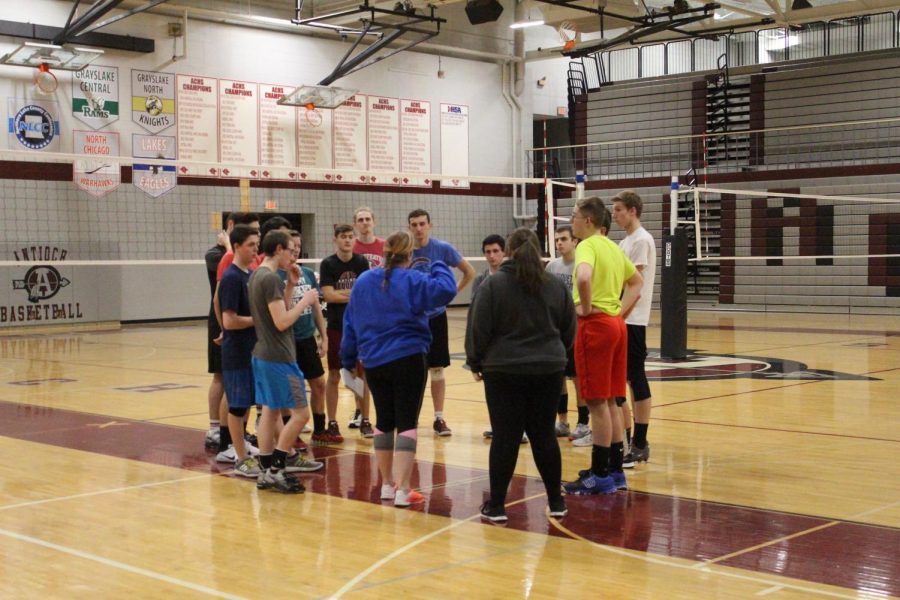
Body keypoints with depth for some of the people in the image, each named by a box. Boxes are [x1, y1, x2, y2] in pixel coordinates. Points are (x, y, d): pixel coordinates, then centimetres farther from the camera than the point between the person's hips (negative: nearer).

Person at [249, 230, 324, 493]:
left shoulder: (257, 275, 12)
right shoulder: (271, 279, -18)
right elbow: (281, 322, -21)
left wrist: (291, 285, 10)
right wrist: (305, 301, -10)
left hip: (263, 355, 10)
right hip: (278, 357, -10)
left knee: (270, 411, 13)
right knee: (300, 413, -5)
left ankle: (266, 471, 16)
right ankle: (274, 470, -4)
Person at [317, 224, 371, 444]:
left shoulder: (361, 263, 3)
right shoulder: (328, 264, -3)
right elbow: (328, 295, -12)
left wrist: (342, 294, -14)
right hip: (337, 327, -2)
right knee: (334, 376, 2)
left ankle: (365, 421, 17)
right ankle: (332, 424, 9)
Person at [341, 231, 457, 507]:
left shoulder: (363, 281, 7)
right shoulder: (412, 280, -10)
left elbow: (350, 323, 12)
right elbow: (445, 290, -23)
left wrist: (350, 358, 20)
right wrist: (438, 268, -3)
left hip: (373, 362, 5)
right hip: (407, 359, -5)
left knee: (384, 421, 16)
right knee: (406, 422, -2)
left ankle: (387, 484, 24)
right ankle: (403, 490, -5)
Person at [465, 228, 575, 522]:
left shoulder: (493, 285, -7)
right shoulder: (556, 286, 4)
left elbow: (478, 329, -8)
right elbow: (569, 332, 10)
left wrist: (475, 363, 5)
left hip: (504, 371, -3)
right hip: (549, 370, 3)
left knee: (505, 437, 1)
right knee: (544, 435, 11)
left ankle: (496, 505, 4)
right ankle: (556, 501, 16)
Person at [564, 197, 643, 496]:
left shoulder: (588, 246, -12)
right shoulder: (613, 247, 15)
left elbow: (583, 276, -33)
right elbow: (636, 282, 25)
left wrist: (586, 307, -19)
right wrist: (620, 312, 15)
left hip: (595, 324, -9)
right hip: (615, 325, 9)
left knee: (597, 404, -3)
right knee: (609, 402, 14)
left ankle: (600, 476, 1)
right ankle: (615, 470, 20)